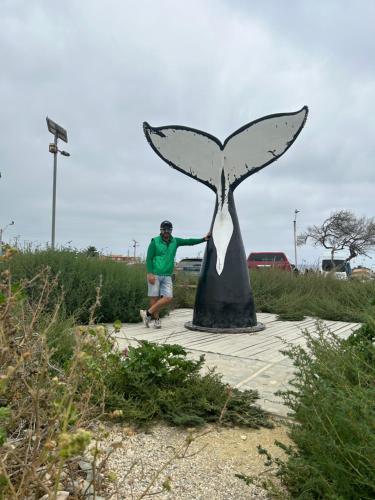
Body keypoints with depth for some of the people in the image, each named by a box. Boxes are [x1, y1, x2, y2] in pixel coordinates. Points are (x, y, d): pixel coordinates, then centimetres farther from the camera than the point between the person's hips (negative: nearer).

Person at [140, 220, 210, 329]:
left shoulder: (175, 241, 10)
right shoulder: (155, 241, -2)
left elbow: (188, 241, 5)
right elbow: (149, 258, -6)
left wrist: (203, 239, -6)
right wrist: (150, 273, -15)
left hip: (167, 276, 4)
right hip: (155, 275, -4)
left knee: (168, 298, -7)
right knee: (154, 298, 0)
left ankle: (148, 313, 5)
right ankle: (156, 318, 21)